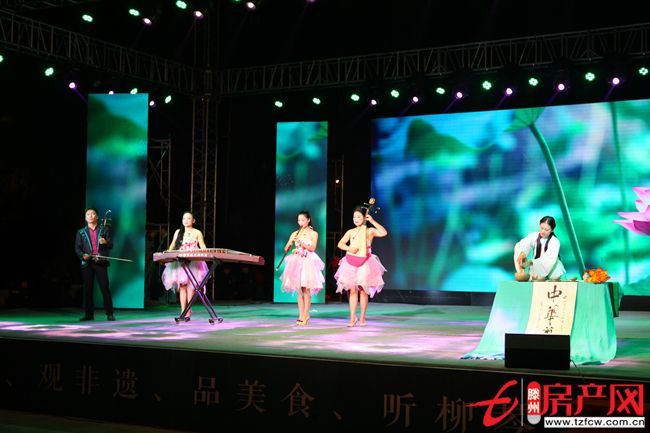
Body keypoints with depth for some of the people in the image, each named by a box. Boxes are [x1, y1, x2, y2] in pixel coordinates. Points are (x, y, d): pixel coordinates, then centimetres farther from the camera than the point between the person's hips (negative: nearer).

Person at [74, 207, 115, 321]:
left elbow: (111, 245, 7)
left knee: (105, 288, -6)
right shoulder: (81, 232, 13)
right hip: (87, 264, 1)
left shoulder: (104, 230, 12)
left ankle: (109, 314, -2)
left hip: (101, 263, -1)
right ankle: (88, 314, 8)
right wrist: (83, 255, -12)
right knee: (87, 289, 2)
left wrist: (106, 242, -15)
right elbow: (77, 248, 8)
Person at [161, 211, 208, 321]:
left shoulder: (197, 233, 6)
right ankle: (183, 311, -1)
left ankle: (188, 312, -8)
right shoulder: (178, 232, 14)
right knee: (182, 286, -2)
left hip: (193, 262, -3)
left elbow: (202, 247, 2)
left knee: (190, 286, -8)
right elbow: (172, 245, 13)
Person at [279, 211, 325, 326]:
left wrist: (300, 242, -19)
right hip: (297, 262, 3)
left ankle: (305, 315, -1)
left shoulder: (313, 233, 3)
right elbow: (286, 249, 8)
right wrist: (290, 243, -13)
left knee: (306, 290, -6)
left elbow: (312, 248, -9)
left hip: (308, 262, -3)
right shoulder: (295, 234, 11)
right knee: (299, 290, 2)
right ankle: (301, 315, 5)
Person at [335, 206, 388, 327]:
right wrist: (349, 248, -14)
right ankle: (352, 318, 4)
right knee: (352, 290, 1)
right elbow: (340, 243, 4)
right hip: (351, 262, 2)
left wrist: (373, 221, -15)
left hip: (364, 263, -2)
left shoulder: (370, 231, 2)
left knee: (363, 290, 0)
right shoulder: (350, 232, 10)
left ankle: (362, 318, 8)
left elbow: (384, 233, -14)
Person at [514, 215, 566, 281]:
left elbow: (549, 260, -29)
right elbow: (520, 245, -24)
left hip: (552, 270, -1)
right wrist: (521, 253, -48)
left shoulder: (555, 242, -17)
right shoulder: (534, 236, -10)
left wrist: (531, 262, -42)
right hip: (537, 269, 1)